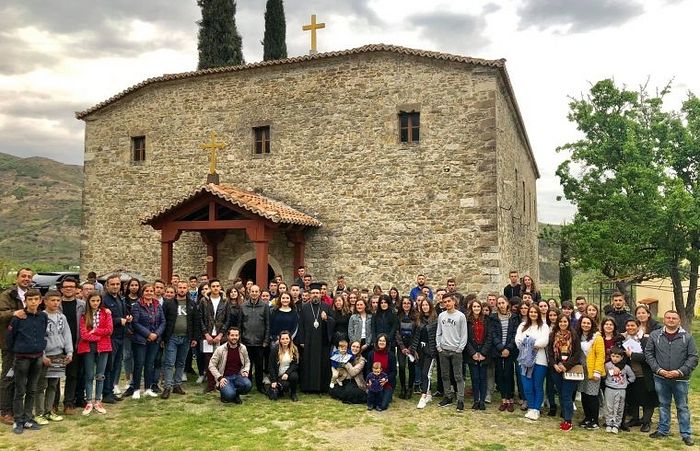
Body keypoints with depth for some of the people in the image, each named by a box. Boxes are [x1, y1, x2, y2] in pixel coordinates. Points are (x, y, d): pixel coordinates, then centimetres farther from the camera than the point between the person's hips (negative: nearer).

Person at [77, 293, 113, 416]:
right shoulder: (84, 315, 1)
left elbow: (109, 330, -5)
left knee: (100, 375, 7)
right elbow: (83, 334, -7)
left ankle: (98, 401, 16)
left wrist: (94, 331, -10)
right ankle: (89, 402, 12)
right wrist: (99, 336, -11)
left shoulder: (106, 312, 3)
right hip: (88, 347, -1)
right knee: (89, 376, 4)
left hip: (103, 347, 1)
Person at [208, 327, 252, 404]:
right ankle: (224, 391, 8)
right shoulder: (220, 349, -7)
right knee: (229, 395, -31)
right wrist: (220, 378, -15)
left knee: (248, 385, -29)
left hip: (238, 376, 3)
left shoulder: (242, 348, 2)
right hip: (225, 377, -3)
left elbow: (247, 362, 17)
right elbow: (211, 365, -5)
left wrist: (246, 371, -4)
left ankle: (236, 394, 4)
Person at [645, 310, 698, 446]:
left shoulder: (687, 337, -2)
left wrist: (680, 371, -13)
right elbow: (648, 353, 3)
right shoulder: (654, 335, 1)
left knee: (682, 407, 7)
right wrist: (658, 369, -9)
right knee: (663, 405, 14)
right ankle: (663, 430, 25)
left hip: (681, 379, -1)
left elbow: (693, 357, -4)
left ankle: (686, 434, 18)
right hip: (660, 378, 2)